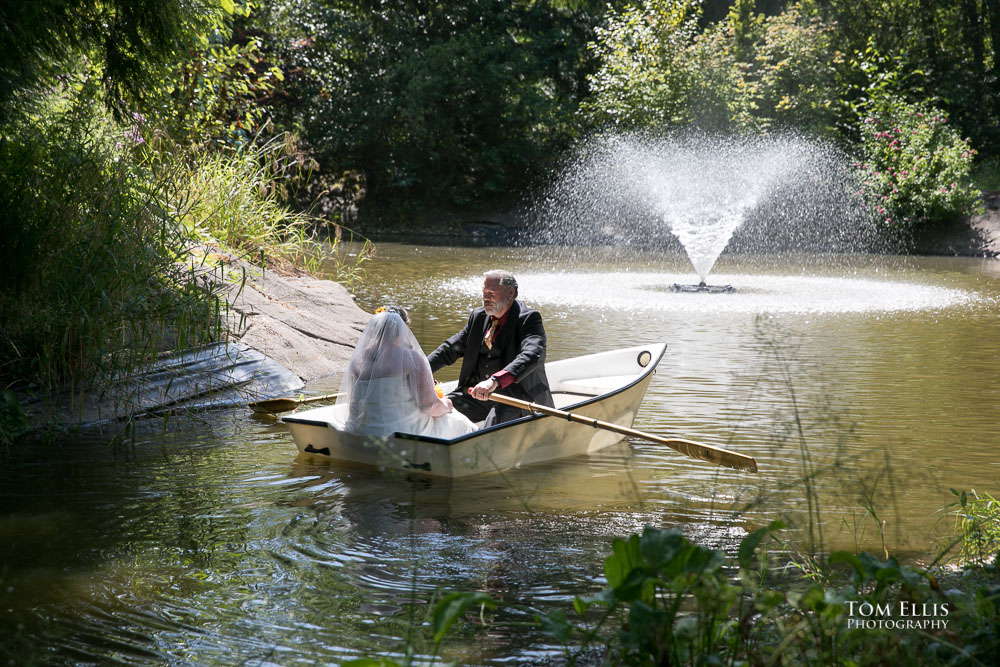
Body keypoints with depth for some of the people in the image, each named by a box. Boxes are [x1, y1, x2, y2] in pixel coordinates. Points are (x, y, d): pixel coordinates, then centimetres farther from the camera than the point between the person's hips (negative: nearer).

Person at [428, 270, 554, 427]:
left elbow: (532, 355, -30)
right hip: (479, 392, 7)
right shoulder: (479, 316, 11)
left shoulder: (528, 318, -11)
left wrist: (496, 380, -44)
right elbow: (450, 349, 17)